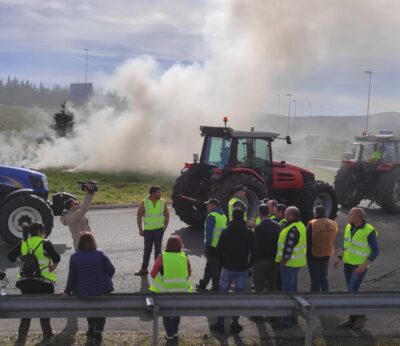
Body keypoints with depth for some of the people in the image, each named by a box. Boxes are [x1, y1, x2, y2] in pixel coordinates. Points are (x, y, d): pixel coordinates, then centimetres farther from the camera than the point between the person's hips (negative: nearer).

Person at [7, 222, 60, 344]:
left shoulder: (23, 244, 6)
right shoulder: (45, 243, -7)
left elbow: (10, 256, 2)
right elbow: (56, 258, -17)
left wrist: (22, 264, 7)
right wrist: (52, 268, -2)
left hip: (26, 281, 4)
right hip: (44, 281, -3)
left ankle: (22, 337, 11)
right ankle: (47, 335, 19)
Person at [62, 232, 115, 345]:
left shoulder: (74, 257, -4)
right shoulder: (100, 254, -6)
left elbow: (72, 276, -4)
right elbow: (111, 270, -4)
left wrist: (67, 291, 7)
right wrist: (106, 281, 15)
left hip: (83, 292, 1)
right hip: (102, 289, -1)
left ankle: (91, 330, 32)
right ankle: (97, 334, 19)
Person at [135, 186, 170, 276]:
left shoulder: (162, 202, -2)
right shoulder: (144, 203, -7)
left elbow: (167, 215, 8)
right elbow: (139, 216, -2)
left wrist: (165, 227, 2)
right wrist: (140, 229, -4)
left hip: (159, 229, 0)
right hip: (148, 230, 0)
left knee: (158, 249, 5)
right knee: (147, 249, 8)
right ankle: (144, 269, 18)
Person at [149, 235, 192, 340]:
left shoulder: (162, 257, -17)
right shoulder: (184, 257, -11)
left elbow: (153, 274, -9)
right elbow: (189, 273, 3)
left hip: (165, 290, -2)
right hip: (181, 290, 2)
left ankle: (169, 334, 24)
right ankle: (175, 331, 36)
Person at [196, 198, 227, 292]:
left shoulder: (212, 216, -13)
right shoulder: (223, 216, 11)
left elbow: (209, 232, -16)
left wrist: (207, 245, -12)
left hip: (213, 246, -8)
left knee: (214, 268, 2)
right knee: (209, 266, 17)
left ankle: (215, 288, 8)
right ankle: (202, 285, 26)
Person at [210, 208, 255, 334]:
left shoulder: (225, 232, -6)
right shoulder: (249, 234, -4)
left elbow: (218, 251, -5)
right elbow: (253, 252, -5)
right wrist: (249, 265, 8)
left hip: (227, 268, 0)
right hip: (242, 270, 1)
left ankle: (220, 323, 10)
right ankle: (235, 323, 11)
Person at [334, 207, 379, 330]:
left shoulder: (369, 231, -21)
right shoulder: (349, 227, 0)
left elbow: (375, 251, -16)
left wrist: (364, 265, -24)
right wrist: (339, 258, 5)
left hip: (360, 266, -7)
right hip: (348, 263, 7)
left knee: (352, 292, -13)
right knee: (351, 292, 10)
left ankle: (361, 316, 9)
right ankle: (353, 319, 19)